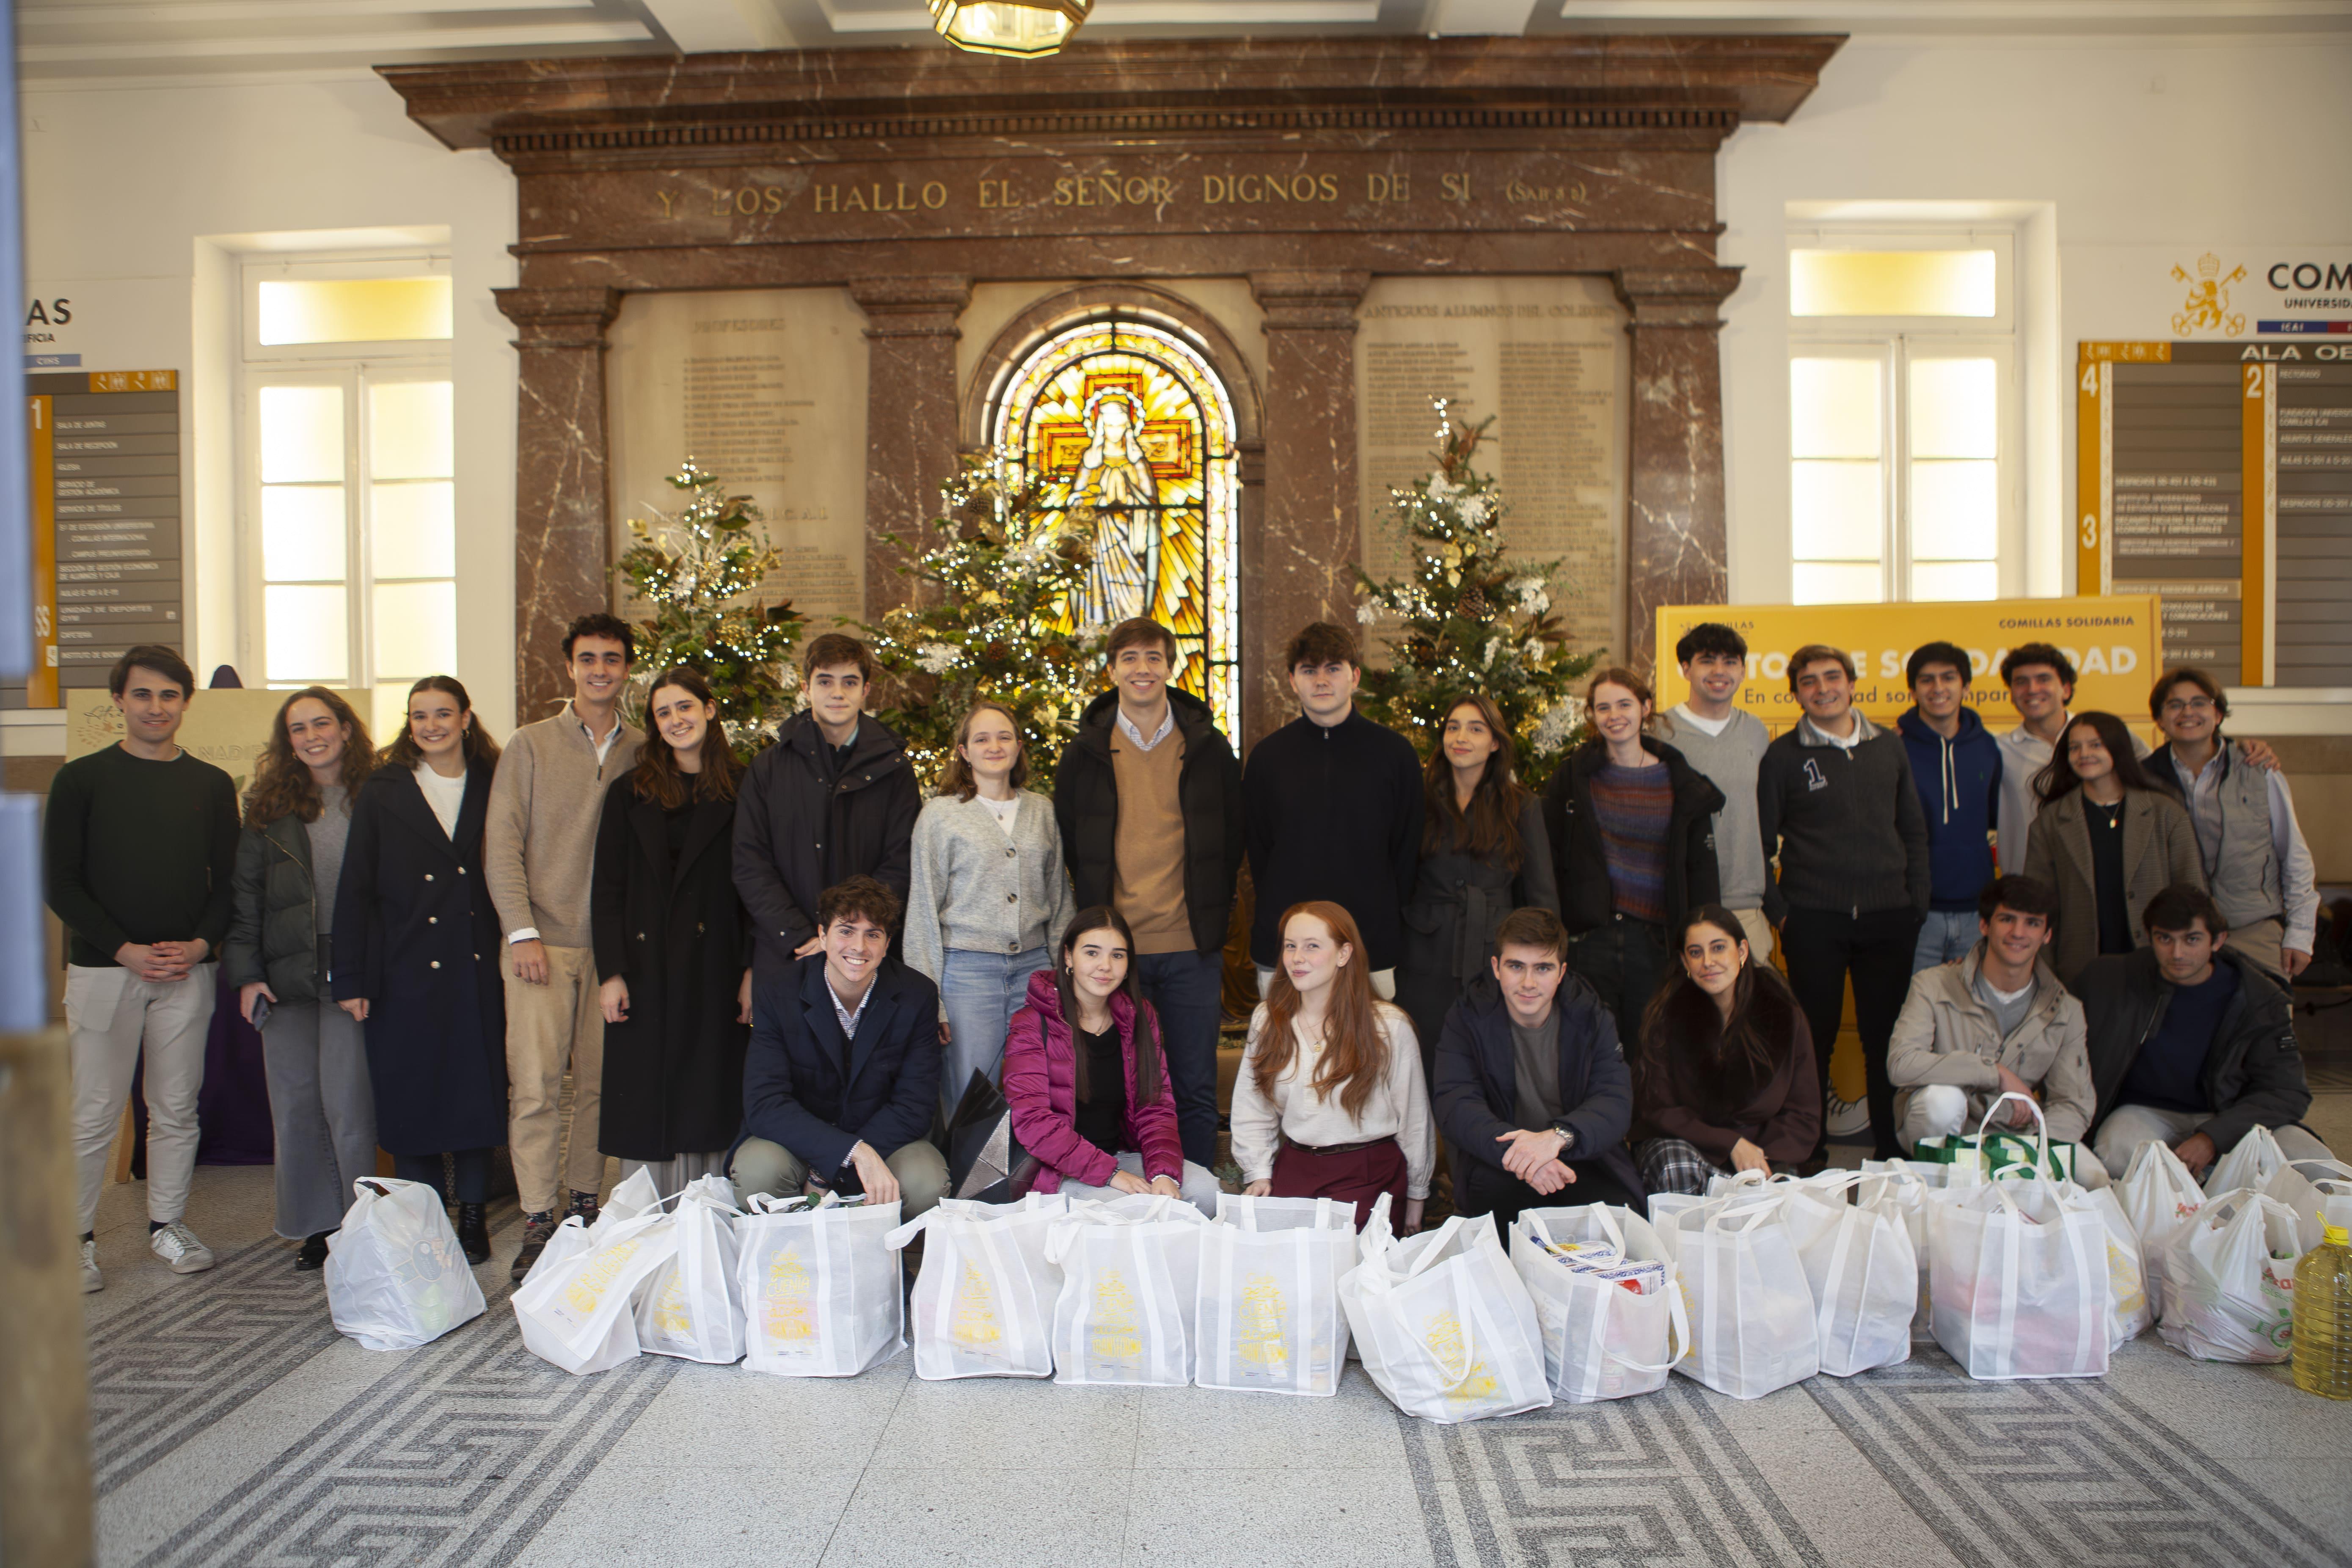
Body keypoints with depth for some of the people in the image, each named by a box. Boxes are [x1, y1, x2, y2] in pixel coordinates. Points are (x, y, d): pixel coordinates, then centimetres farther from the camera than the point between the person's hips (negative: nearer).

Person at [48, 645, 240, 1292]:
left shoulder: (212, 785, 10)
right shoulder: (81, 779, 2)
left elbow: (229, 880, 10)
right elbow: (61, 883, -2)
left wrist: (201, 942, -7)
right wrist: (124, 949, -12)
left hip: (188, 972, 3)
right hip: (103, 969, -2)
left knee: (177, 1109, 8)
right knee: (94, 1113, -1)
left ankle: (167, 1224, 21)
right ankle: (75, 1235, 12)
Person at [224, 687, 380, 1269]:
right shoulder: (269, 806, 9)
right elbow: (246, 894, 9)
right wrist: (245, 972, 0)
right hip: (287, 974, 3)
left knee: (347, 1100, -5)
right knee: (295, 1104, 6)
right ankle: (315, 1226, 17)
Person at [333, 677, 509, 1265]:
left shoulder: (492, 787, 6)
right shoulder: (382, 792, 3)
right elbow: (355, 889, 1)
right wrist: (350, 979, -3)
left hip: (476, 972, 1)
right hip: (406, 974, -1)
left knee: (477, 1091, 5)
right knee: (411, 1098, 3)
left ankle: (473, 1219, 17)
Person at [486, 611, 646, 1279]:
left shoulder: (642, 751, 9)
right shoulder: (530, 746, 4)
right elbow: (502, 845, 1)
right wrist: (522, 933, -8)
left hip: (614, 943, 2)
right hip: (543, 942, -2)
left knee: (600, 1083, 5)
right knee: (536, 1085, -5)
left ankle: (584, 1205, 18)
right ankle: (537, 1224, 1)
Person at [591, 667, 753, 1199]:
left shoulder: (741, 792, 4)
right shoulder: (630, 793, 8)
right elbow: (606, 888, 4)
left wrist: (753, 970, -7)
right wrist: (610, 972, -5)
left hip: (715, 969, -1)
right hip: (645, 970, 1)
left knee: (710, 1098, 3)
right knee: (644, 1102, 3)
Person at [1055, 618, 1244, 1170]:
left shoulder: (1209, 748, 4)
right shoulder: (1085, 753, 4)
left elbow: (1233, 840, 11)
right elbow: (1068, 846, 11)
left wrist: (1213, 914, 6)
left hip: (1191, 947, 0)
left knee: (1194, 1091, 7)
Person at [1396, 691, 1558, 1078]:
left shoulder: (1521, 807, 5)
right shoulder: (1420, 800, 5)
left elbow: (1542, 894, 6)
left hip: (1494, 964, 0)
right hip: (1425, 966, 0)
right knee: (1425, 1072, 5)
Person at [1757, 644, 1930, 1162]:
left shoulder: (1889, 749, 11)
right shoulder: (1783, 757, 1)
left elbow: (1913, 831, 15)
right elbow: (1760, 843, 2)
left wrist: (1916, 901, 7)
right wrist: (1777, 911, -4)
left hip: (1888, 919, 3)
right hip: (1813, 921, -3)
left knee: (1887, 1040, 6)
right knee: (1815, 1040, 2)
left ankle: (1891, 1153, 18)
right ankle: (1811, 1155, 13)